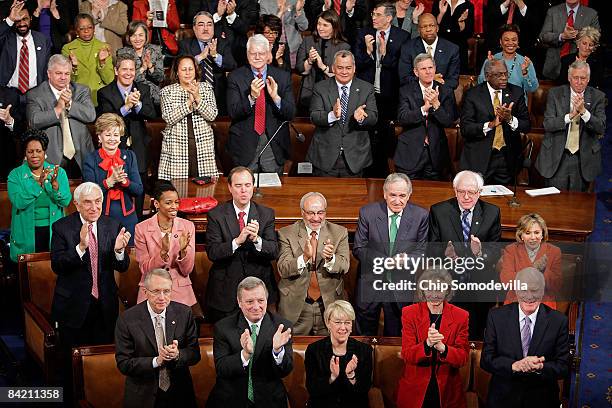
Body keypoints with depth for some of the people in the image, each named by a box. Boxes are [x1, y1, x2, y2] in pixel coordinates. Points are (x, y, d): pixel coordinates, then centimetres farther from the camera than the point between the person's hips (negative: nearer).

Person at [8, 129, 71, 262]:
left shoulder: (59, 172, 4)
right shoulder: (15, 175, 1)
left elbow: (66, 201, -5)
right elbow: (18, 202, -14)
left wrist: (54, 184, -22)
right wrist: (38, 183, -23)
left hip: (53, 232, 1)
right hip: (27, 234, -1)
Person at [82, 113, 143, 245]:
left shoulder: (129, 157, 6)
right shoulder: (91, 160, -1)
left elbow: (139, 190, -1)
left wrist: (124, 180, -19)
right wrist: (110, 181, -23)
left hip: (127, 218, 2)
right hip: (100, 218, -2)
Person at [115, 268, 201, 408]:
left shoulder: (184, 313, -6)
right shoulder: (127, 320, -12)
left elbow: (195, 354, -4)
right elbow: (123, 364, -13)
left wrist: (177, 354, -24)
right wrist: (156, 361, -25)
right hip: (143, 397, -2)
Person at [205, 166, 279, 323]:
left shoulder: (266, 214, 2)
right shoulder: (216, 215, -4)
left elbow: (274, 252, -6)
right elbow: (212, 253, -13)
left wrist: (257, 239, -26)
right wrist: (237, 241, -28)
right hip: (225, 291, -1)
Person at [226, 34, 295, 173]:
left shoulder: (283, 77, 3)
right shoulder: (235, 77, -2)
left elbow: (291, 114, -3)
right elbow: (233, 113, -10)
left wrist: (276, 97, -21)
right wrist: (252, 97, -26)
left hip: (274, 145, 1)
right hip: (245, 144, -1)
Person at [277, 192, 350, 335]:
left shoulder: (339, 233, 4)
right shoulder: (286, 234, -1)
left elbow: (344, 267, -7)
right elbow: (282, 269, -11)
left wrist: (330, 258, -28)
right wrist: (304, 257, -29)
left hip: (329, 305, 1)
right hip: (295, 307, -1)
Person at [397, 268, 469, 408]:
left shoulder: (461, 316, -4)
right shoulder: (409, 313, -6)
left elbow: (463, 358, -7)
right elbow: (406, 355, -11)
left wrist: (442, 348, -27)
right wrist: (427, 344, -30)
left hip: (448, 391, 1)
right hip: (415, 390, 0)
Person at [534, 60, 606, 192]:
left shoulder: (598, 96, 1)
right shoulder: (555, 94, -1)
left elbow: (601, 128, -9)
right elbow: (547, 125, -10)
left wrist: (583, 111, -23)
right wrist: (571, 115, -23)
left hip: (583, 159, 1)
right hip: (556, 157, -1)